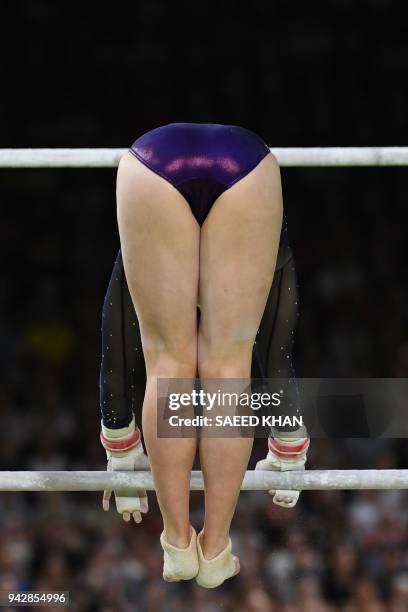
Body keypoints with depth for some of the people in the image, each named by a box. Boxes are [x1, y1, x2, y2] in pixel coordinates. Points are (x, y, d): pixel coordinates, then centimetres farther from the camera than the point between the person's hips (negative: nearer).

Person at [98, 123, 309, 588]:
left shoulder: (139, 263, 42)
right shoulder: (269, 257, 42)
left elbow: (118, 359, 46)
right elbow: (276, 361, 46)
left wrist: (123, 459, 56)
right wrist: (288, 460, 56)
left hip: (151, 163, 0)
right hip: (248, 165, 0)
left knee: (168, 363, 13)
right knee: (228, 366, 10)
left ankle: (178, 544, 11)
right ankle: (215, 551, 10)